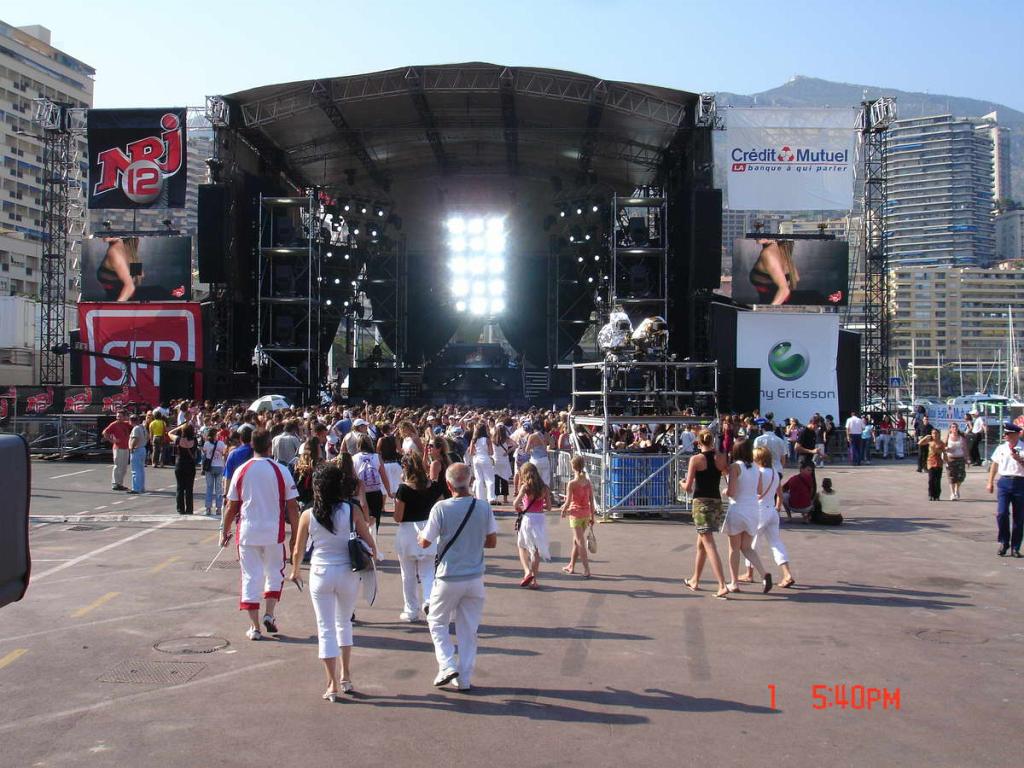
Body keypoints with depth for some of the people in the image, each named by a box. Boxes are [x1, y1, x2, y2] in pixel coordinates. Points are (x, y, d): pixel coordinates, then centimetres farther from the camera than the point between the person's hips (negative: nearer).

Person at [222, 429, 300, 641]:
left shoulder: (241, 471, -1)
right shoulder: (281, 471, -5)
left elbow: (231, 506, 4)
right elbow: (292, 507, -3)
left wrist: (224, 531, 17)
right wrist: (295, 536, 4)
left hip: (248, 532, 1)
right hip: (274, 532, -1)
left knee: (251, 576, 7)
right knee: (274, 573, 19)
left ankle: (254, 627, 8)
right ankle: (269, 614, 5)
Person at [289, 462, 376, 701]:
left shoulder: (308, 516, -7)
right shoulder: (351, 511, -8)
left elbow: (297, 550, 2)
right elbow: (370, 544, -5)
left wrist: (295, 571, 21)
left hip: (320, 574, -1)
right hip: (348, 574, 1)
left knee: (325, 628, 8)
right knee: (344, 623, 22)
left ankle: (333, 685, 7)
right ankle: (346, 677, 26)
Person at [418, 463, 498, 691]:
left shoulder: (441, 508, -15)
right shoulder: (483, 507, -6)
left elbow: (425, 543, -8)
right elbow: (492, 542, 4)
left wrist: (421, 533, 14)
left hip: (448, 577, -3)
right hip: (475, 577, 3)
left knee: (437, 622, 17)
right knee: (469, 629, 13)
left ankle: (447, 666, 3)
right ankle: (465, 679, 16)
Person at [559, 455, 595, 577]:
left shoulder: (572, 483, -15)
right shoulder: (588, 482, 0)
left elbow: (568, 502, -16)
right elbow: (591, 501, 3)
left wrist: (563, 510, 4)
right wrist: (592, 517, 11)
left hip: (575, 513, -6)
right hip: (586, 514, 6)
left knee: (580, 542, -3)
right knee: (576, 541, 20)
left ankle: (587, 570, -7)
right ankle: (571, 566, 32)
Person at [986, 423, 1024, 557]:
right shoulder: (1001, 448, 9)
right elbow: (994, 465, 17)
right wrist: (990, 482, 16)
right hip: (1004, 482, 2)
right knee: (1001, 513, -11)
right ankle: (1003, 543, 5)